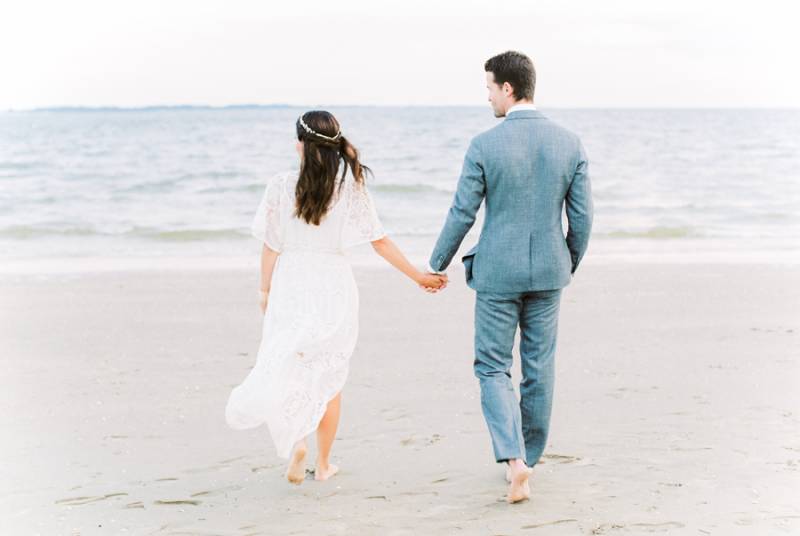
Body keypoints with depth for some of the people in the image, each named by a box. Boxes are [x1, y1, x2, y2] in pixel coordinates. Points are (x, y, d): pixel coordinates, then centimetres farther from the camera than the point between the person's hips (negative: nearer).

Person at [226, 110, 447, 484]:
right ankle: (323, 464, 21)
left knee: (286, 367, 13)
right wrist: (419, 276, 6)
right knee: (329, 378, 13)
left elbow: (271, 247, -3)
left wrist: (265, 289, 10)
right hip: (334, 288, 1)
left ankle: (294, 439, -11)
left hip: (290, 286, -1)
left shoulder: (280, 187, -7)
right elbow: (381, 243, -4)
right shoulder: (351, 189, -6)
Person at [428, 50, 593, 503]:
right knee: (539, 367, 15)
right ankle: (528, 458, 27)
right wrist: (571, 264, 16)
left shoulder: (484, 146, -13)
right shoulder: (571, 143, -3)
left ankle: (513, 458, -10)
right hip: (549, 272, 3)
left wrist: (437, 265, 6)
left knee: (493, 367, 8)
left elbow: (462, 215, -9)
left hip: (497, 273, -3)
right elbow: (582, 216, -1)